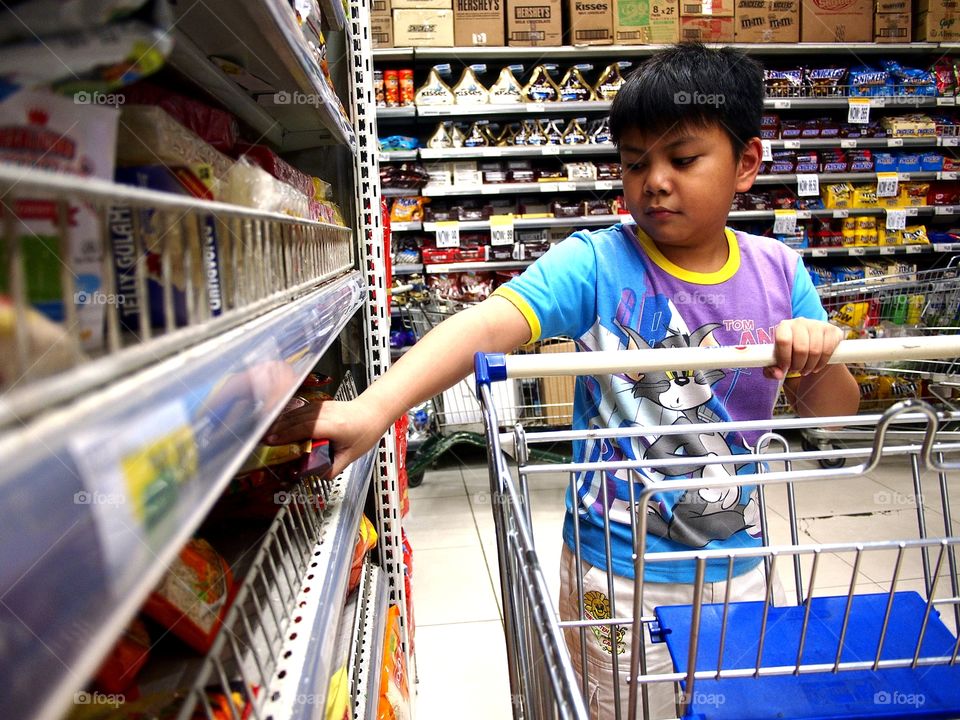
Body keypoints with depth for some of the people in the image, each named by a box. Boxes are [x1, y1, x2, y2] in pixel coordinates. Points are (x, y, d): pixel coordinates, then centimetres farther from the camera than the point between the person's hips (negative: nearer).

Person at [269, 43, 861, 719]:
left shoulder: (777, 272, -5)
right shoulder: (597, 263, -17)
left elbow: (835, 417, 0)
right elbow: (486, 326, -33)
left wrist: (821, 356, -23)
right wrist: (373, 407, -48)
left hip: (737, 563, 4)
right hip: (618, 574, -3)